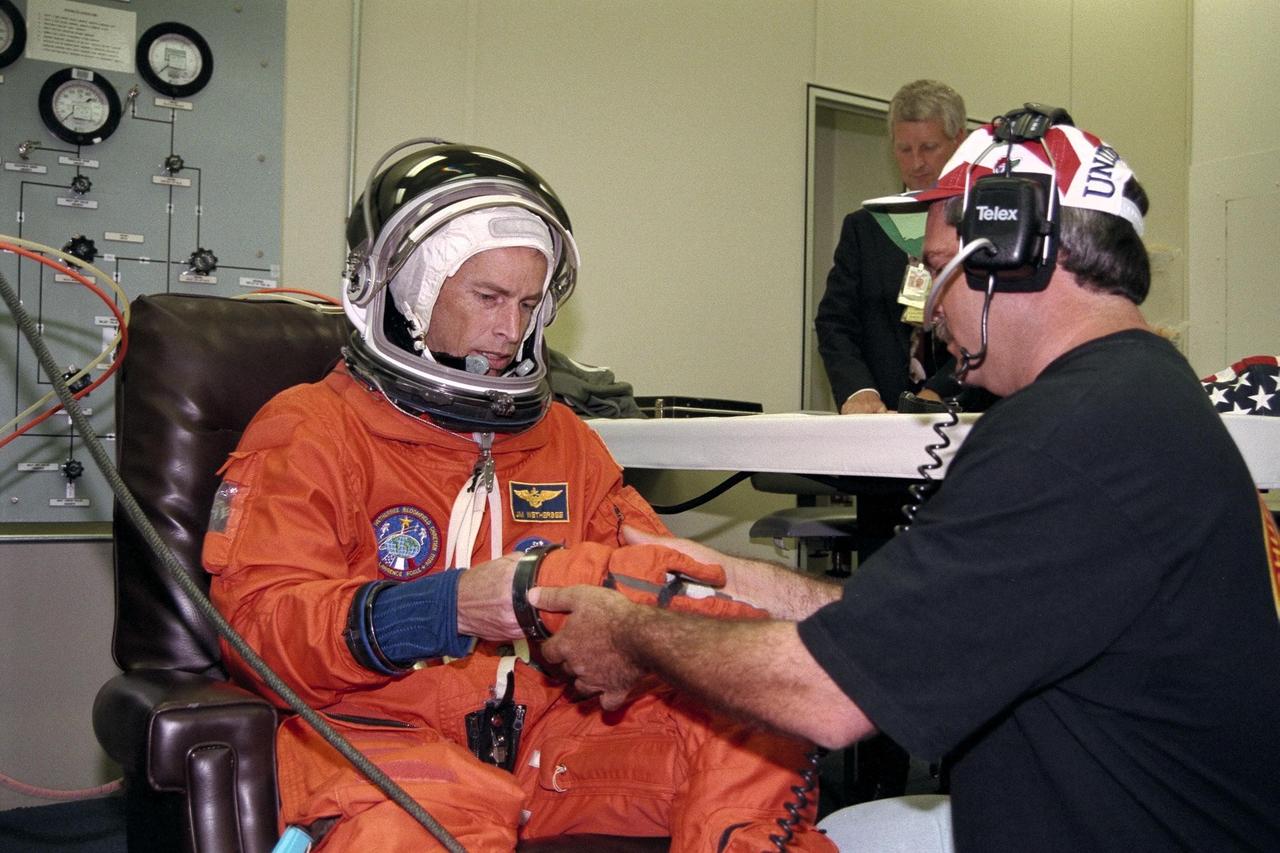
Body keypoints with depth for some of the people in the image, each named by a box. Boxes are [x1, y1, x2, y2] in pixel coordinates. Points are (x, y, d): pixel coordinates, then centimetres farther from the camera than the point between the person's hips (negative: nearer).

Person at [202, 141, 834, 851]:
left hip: (551, 730, 6)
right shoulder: (308, 430, 2)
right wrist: (449, 607, -26)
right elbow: (255, 621, -10)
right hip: (375, 735, -5)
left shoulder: (562, 437, 19)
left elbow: (649, 567, 20)